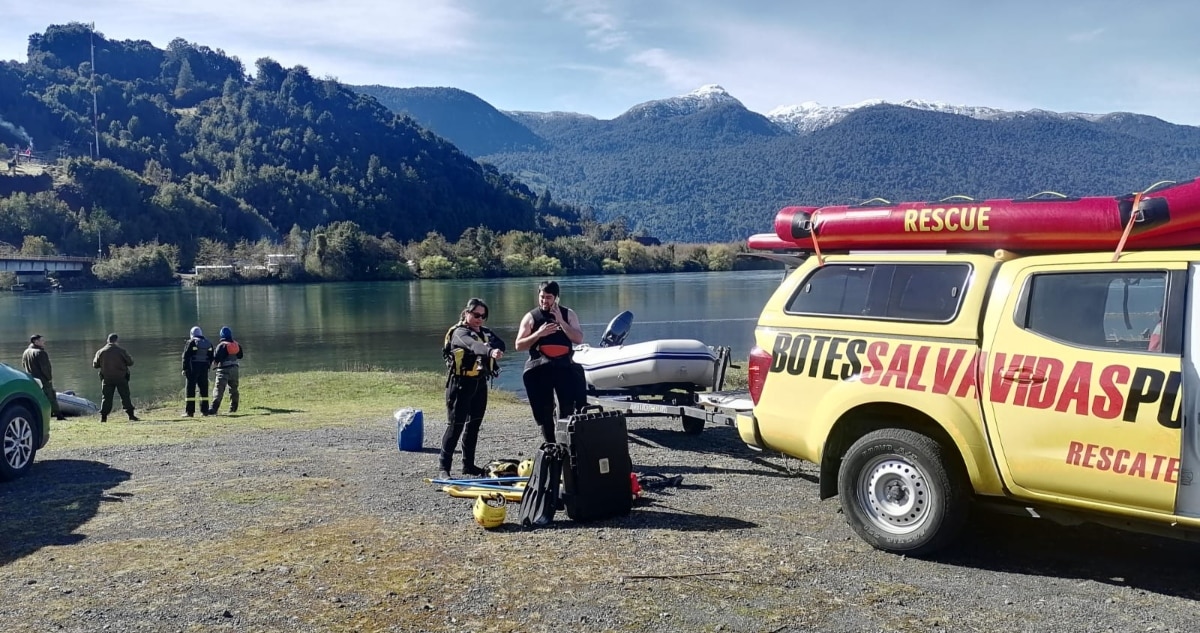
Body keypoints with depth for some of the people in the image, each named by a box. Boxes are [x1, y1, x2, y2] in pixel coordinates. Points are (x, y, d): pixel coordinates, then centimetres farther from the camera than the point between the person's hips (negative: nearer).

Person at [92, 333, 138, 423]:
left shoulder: (100, 352, 0)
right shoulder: (121, 351, -8)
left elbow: (95, 365, 8)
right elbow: (130, 363, -2)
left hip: (107, 379, 2)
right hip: (121, 378, -2)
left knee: (106, 398, 8)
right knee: (125, 397, 2)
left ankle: (103, 417, 5)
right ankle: (131, 415, 0)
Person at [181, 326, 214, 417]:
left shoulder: (191, 343, -5)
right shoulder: (208, 343, 11)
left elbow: (186, 357, -8)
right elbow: (211, 358, 14)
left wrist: (184, 369, -5)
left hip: (193, 368, -5)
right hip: (204, 368, 5)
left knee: (191, 389, -1)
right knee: (204, 389, 9)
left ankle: (190, 411, -3)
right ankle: (204, 410, 10)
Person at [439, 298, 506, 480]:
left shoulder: (486, 332, 11)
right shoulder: (460, 332, -13)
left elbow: (501, 344, -6)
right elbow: (473, 345, -35)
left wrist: (492, 344, -28)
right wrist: (490, 351, -53)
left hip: (480, 383, 7)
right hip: (461, 383, -7)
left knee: (474, 425, 12)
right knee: (455, 425, -8)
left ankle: (469, 465, 22)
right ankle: (444, 467, -3)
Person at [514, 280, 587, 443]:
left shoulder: (568, 314, 6)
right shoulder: (530, 317, 3)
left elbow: (579, 339, -4)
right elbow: (519, 345, 1)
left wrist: (560, 321, -12)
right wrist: (538, 334, -13)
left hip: (565, 367, 0)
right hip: (540, 369, 0)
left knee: (568, 408, 0)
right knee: (544, 410, 4)